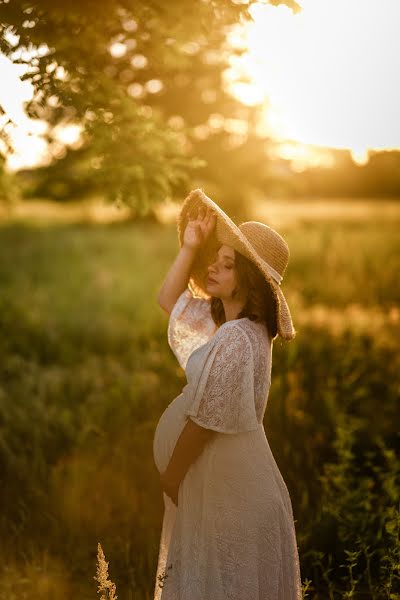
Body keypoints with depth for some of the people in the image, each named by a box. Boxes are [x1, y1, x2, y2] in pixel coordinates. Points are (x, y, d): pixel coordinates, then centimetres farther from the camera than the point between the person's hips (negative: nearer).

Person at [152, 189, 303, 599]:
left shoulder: (237, 339, -27)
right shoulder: (217, 316, 2)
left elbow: (204, 420, -23)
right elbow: (167, 301, 18)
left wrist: (170, 476, -11)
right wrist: (189, 247, 5)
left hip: (225, 471, -9)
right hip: (216, 464, 9)